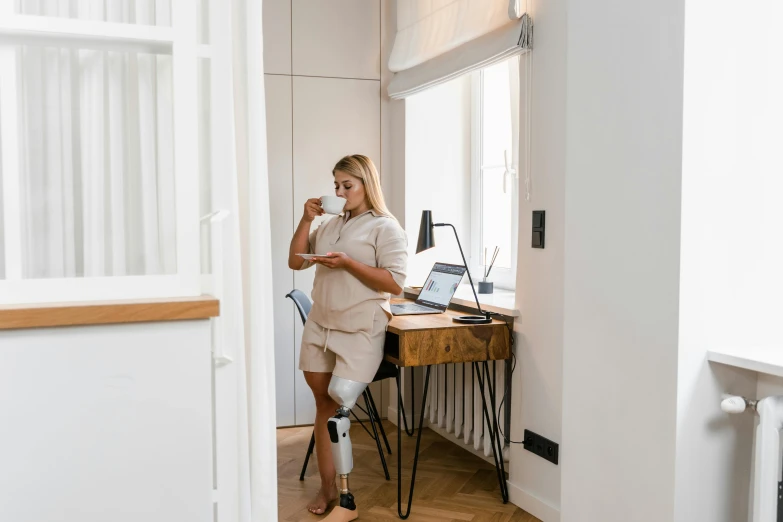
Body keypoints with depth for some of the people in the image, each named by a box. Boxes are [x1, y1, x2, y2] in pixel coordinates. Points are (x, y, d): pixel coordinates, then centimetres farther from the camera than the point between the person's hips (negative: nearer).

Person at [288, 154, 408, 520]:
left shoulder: (386, 227, -4)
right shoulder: (331, 225, 14)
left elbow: (395, 284, -11)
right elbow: (295, 262, 15)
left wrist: (348, 263, -17)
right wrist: (306, 220, 4)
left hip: (360, 330, -6)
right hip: (320, 326, 6)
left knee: (337, 409, -11)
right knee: (324, 406, 9)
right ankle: (328, 486, 21)